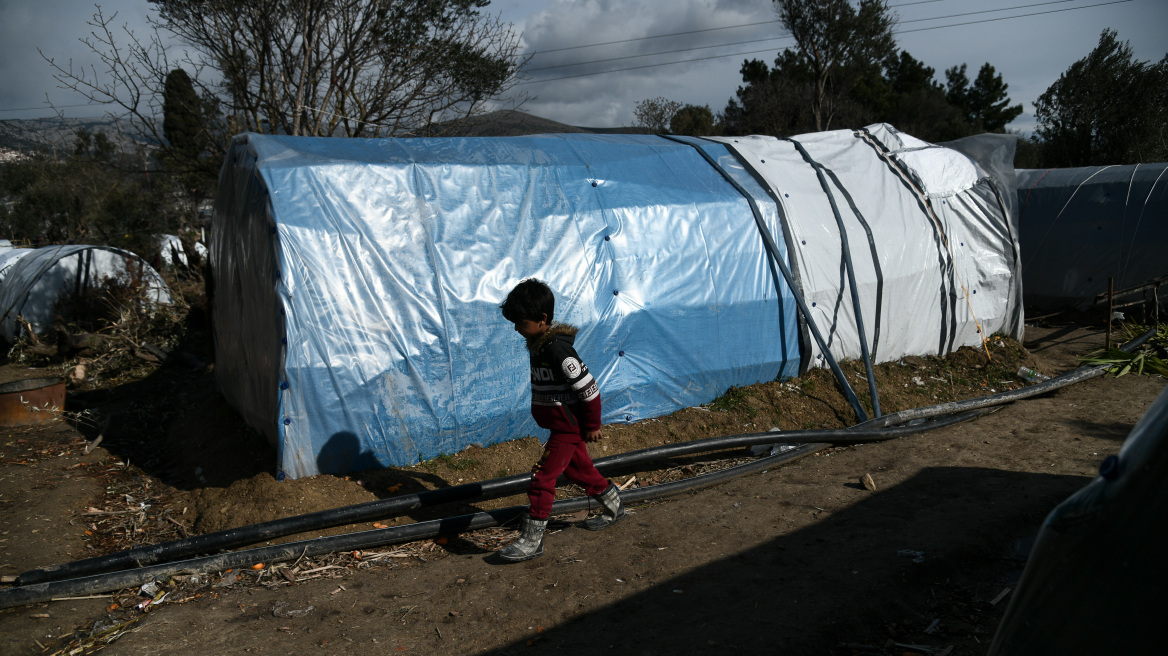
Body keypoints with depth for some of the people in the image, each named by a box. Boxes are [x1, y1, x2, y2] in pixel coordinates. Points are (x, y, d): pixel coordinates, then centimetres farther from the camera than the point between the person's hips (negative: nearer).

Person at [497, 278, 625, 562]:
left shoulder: (557, 348, -27)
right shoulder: (539, 341, 3)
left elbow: (588, 388, -25)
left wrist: (592, 426, -15)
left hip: (567, 427, -10)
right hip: (560, 424, 10)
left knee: (541, 479, -6)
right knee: (579, 469, 23)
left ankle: (532, 540, 4)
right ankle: (613, 506, 43)